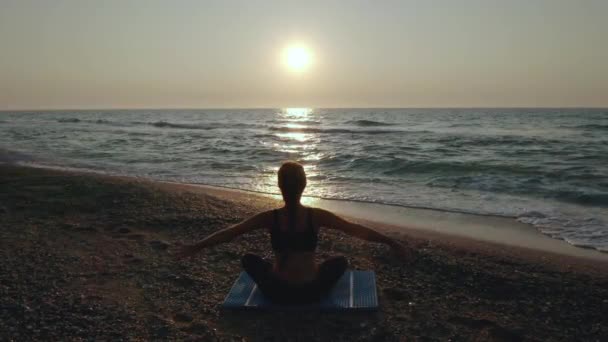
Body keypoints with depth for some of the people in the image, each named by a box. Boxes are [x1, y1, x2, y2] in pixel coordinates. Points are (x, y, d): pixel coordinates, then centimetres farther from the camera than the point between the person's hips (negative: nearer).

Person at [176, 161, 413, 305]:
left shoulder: (269, 218, -13)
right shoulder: (317, 216, -14)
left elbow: (229, 233, -3)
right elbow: (357, 230, -8)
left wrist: (196, 247, 10)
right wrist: (393, 243, 1)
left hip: (278, 293, 1)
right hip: (312, 292, 0)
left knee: (248, 259, 25)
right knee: (340, 261, 26)